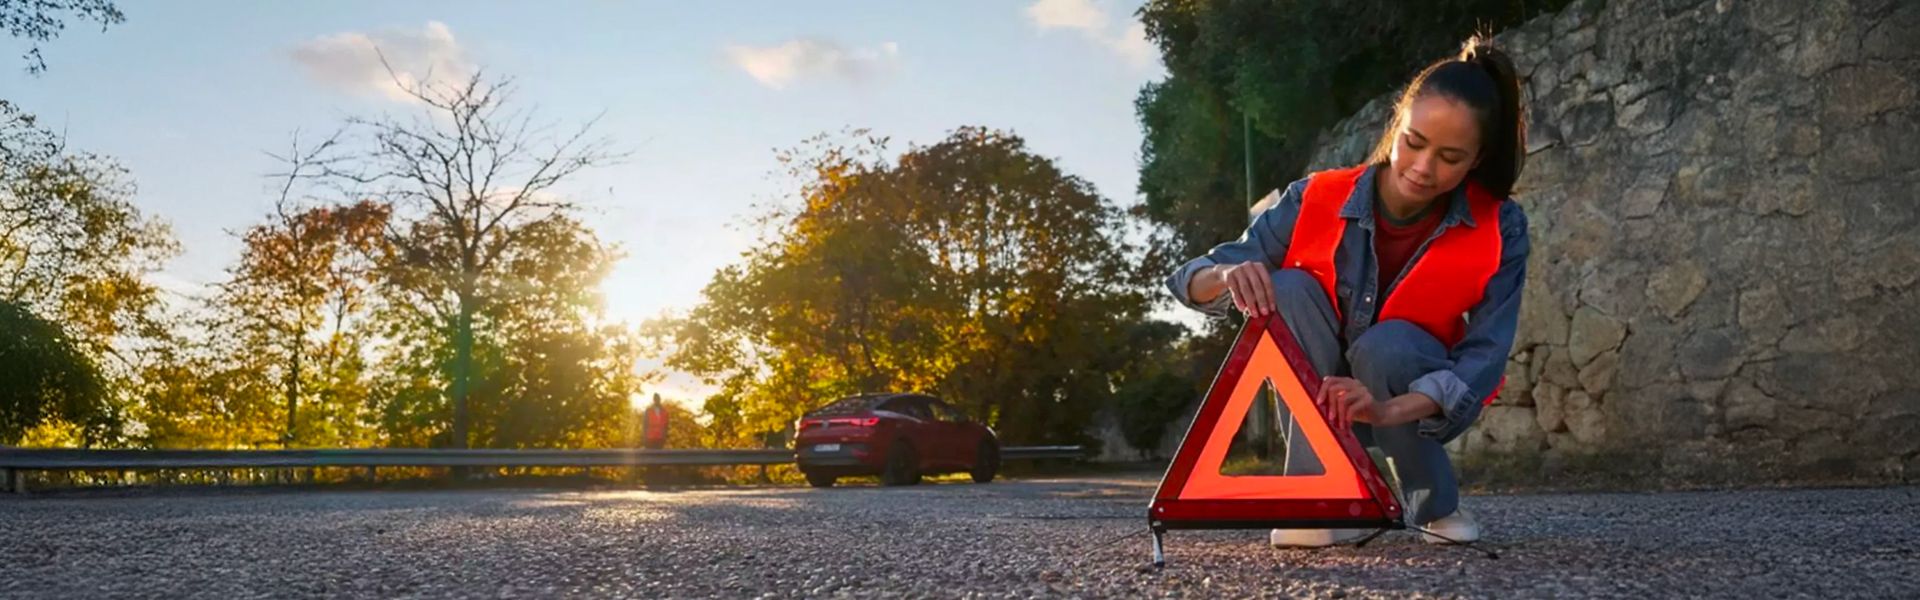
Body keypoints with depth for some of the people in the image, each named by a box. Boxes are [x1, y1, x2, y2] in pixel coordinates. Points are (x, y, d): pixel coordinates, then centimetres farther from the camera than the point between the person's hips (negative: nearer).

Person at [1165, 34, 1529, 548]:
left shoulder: (1499, 229, -18)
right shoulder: (1318, 199, -18)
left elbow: (1485, 355, -24)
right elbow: (1195, 281, -18)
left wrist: (1386, 409, -42)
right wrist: (1231, 276, -43)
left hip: (1423, 401, 0)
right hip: (1320, 396, 1)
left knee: (1385, 343, -34)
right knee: (1288, 288, -27)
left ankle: (1438, 505, -5)